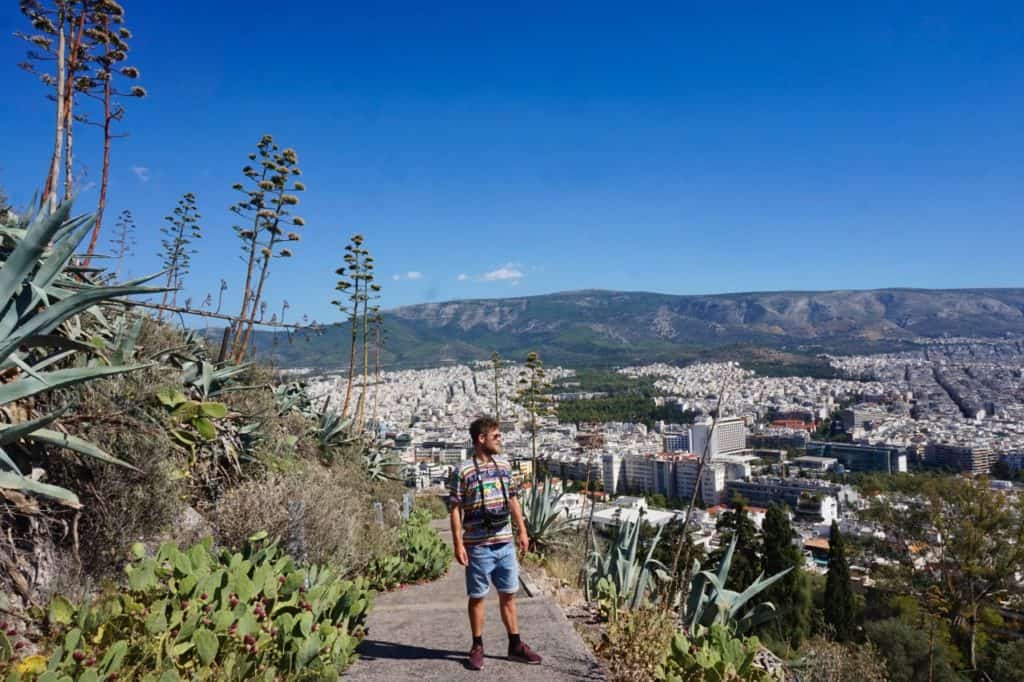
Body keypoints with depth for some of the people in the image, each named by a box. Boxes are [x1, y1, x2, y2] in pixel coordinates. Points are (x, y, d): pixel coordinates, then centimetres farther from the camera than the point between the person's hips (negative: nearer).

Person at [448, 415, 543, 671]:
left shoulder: (504, 465, 6)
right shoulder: (463, 471, -10)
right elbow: (455, 510, -9)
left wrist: (522, 531, 12)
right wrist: (458, 545, -13)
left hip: (505, 543, 5)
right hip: (478, 546, -5)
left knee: (508, 595, 12)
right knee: (477, 597, 8)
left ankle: (515, 645, 22)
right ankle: (477, 647, 22)